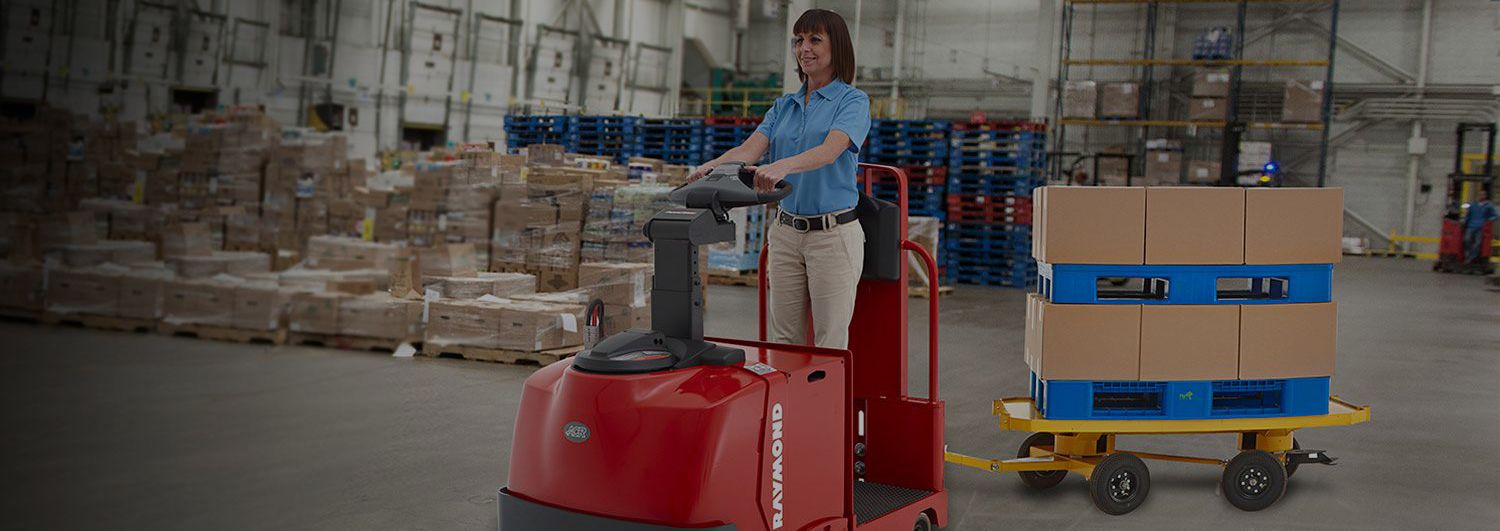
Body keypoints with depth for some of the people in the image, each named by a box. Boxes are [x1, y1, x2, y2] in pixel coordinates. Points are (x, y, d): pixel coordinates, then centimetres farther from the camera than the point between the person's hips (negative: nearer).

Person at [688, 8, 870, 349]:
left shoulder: (853, 102, -5)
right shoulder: (783, 106, 13)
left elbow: (829, 151, -24)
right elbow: (749, 150, -3)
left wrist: (782, 166, -43)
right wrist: (712, 166, -24)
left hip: (833, 234, -6)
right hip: (786, 231, 6)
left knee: (830, 346, -1)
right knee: (784, 341, 9)